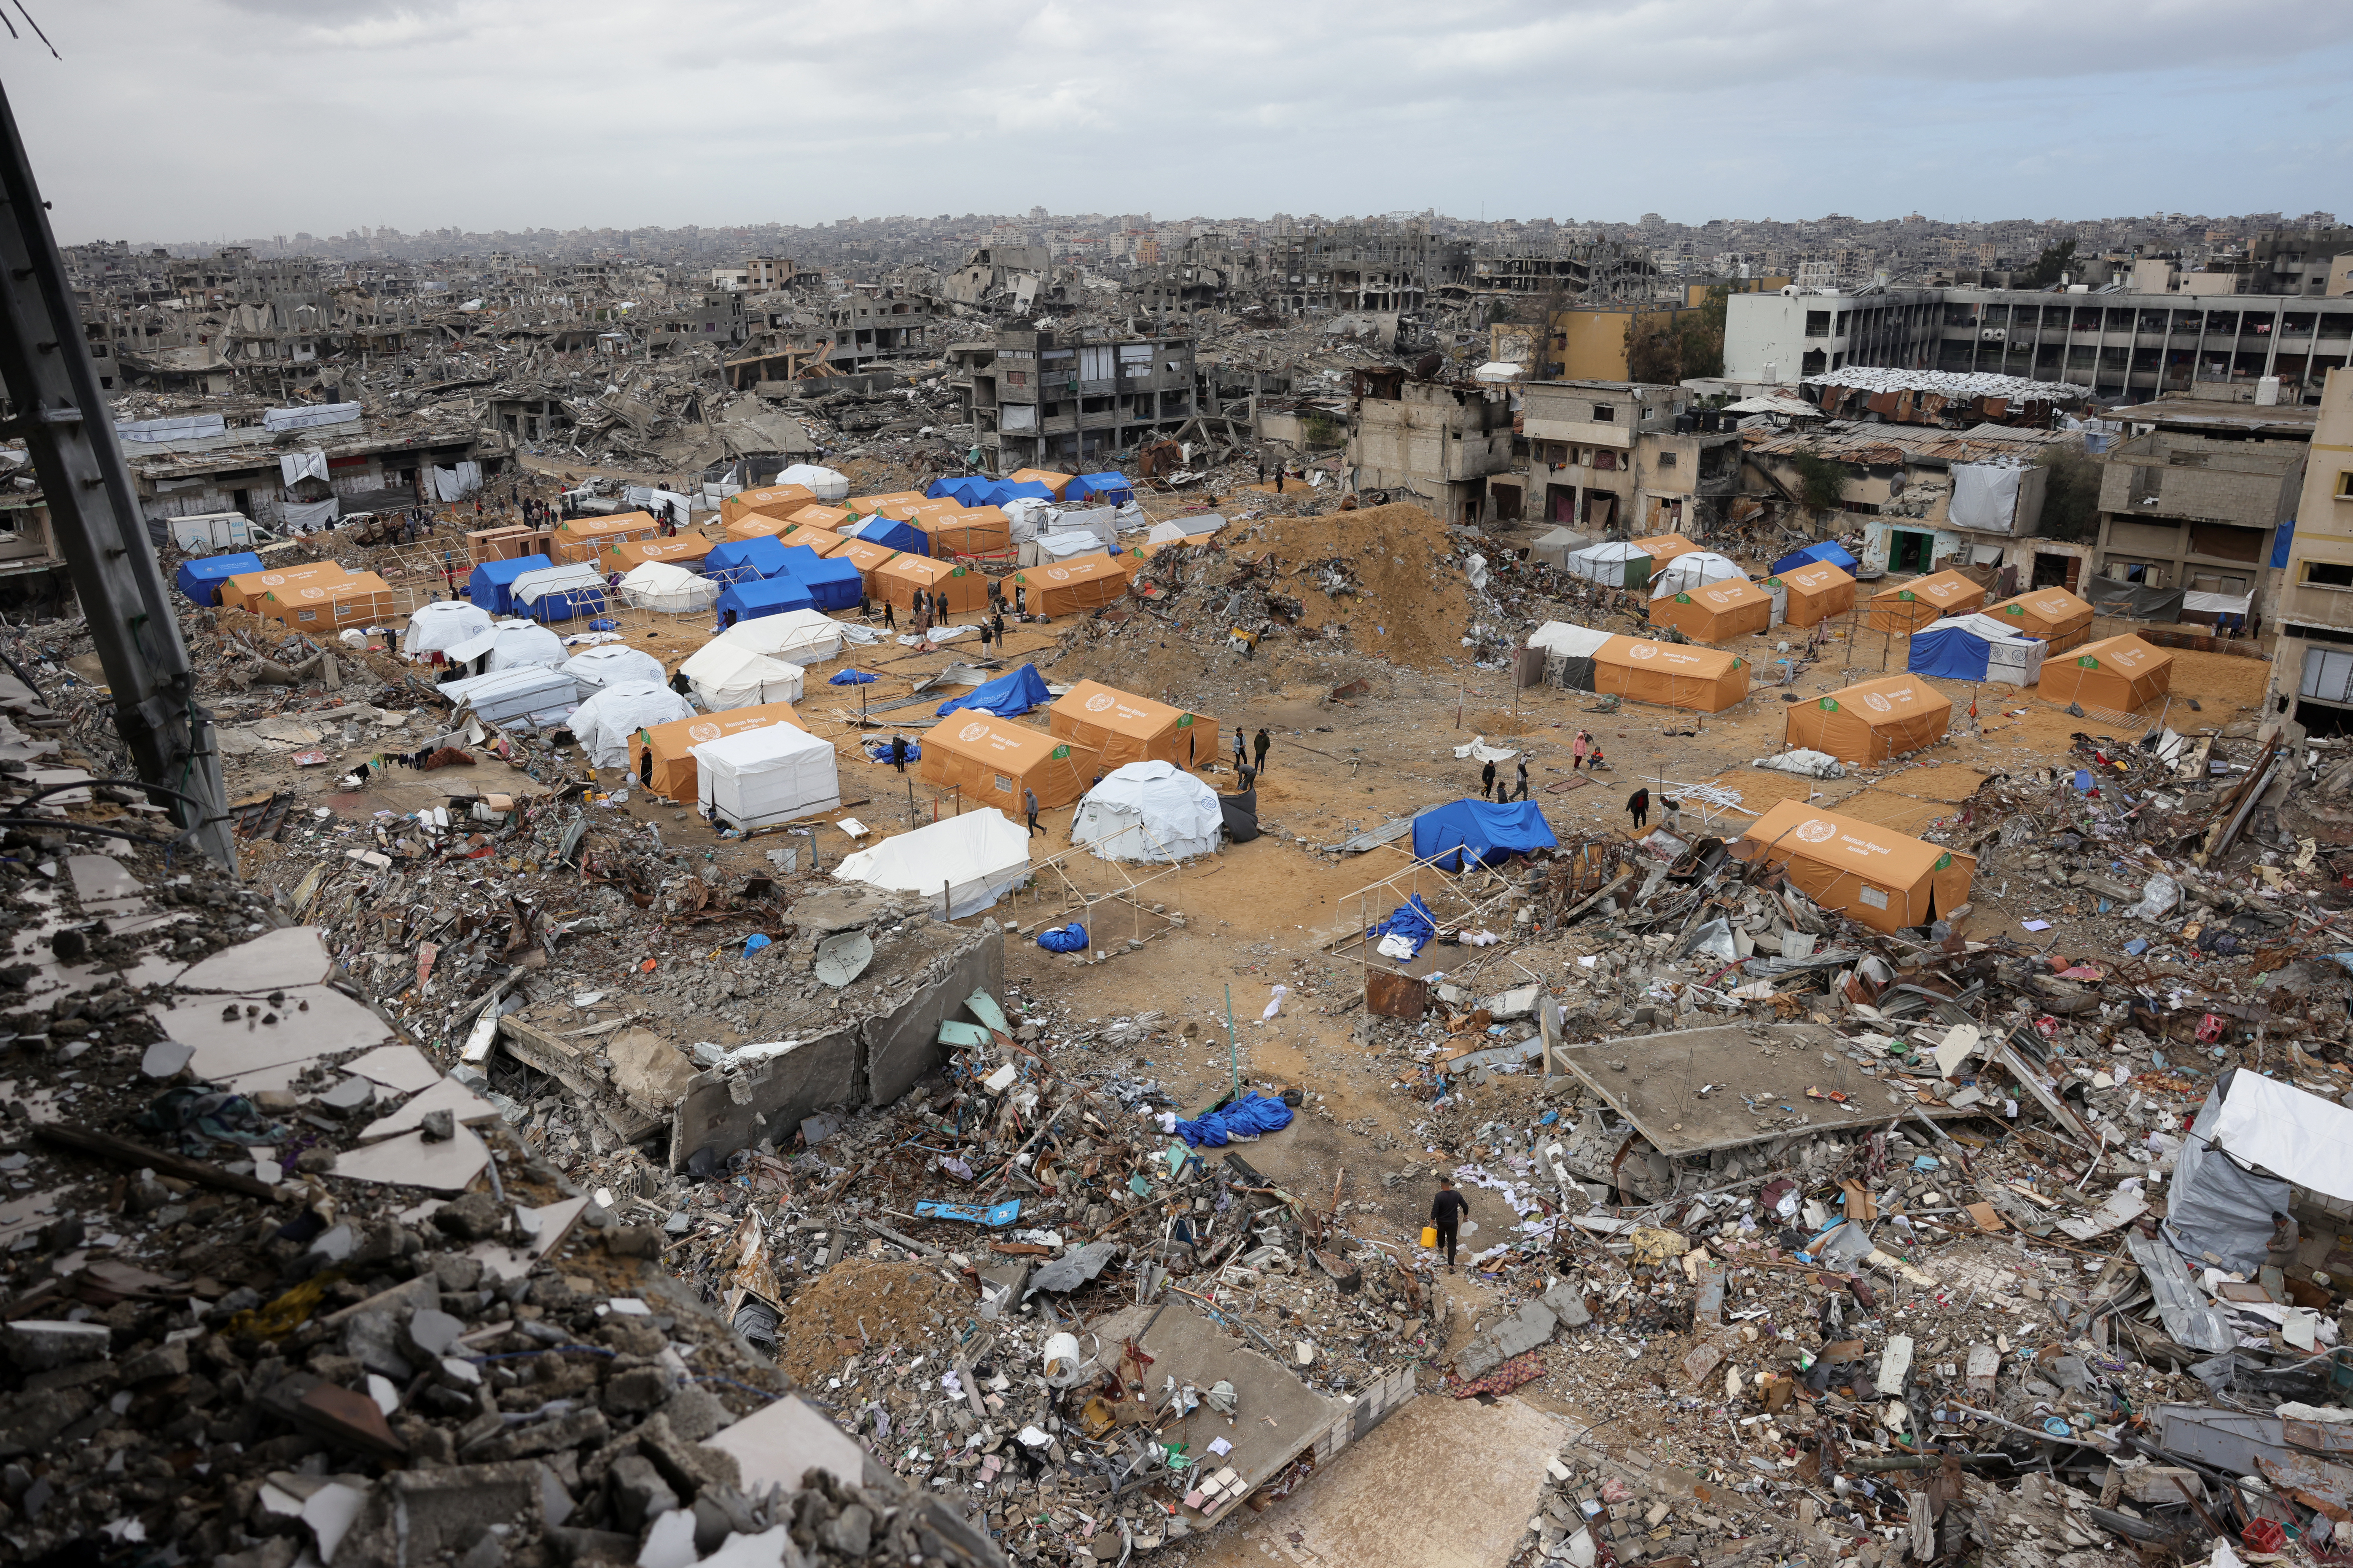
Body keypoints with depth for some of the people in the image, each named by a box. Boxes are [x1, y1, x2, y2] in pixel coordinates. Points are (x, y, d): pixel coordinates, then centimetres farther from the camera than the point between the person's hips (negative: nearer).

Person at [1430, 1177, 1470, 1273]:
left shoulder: (1439, 1196, -19)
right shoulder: (1457, 1195, -11)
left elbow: (1435, 1210, -22)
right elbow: (1465, 1207, -5)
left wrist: (1431, 1224, -17)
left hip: (1441, 1222, -1)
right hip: (1453, 1223, 1)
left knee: (1441, 1233, 32)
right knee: (1452, 1243, 4)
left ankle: (1441, 1248, 59)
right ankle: (1451, 1265, -6)